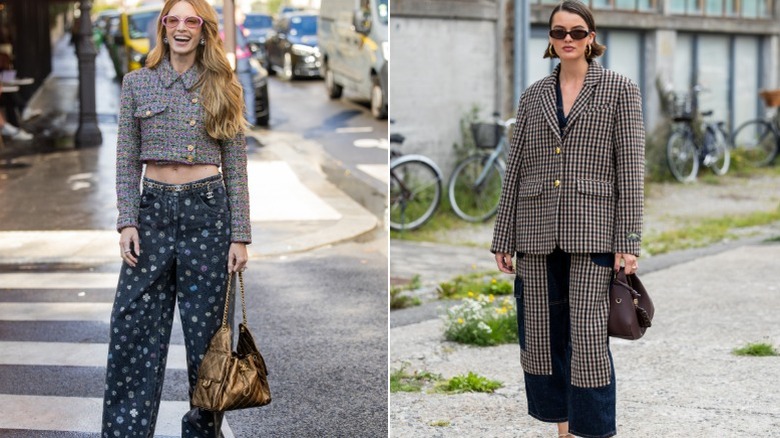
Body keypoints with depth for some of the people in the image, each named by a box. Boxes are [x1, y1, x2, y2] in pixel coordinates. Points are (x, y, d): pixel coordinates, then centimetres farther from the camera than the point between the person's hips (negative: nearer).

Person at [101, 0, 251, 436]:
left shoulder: (223, 87, 5)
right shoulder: (137, 83, 7)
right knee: (133, 331, -1)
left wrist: (240, 235, -2)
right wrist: (127, 222, -3)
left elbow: (236, 166, 4)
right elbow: (127, 159, 7)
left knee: (205, 330, 4)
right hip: (153, 208, 1)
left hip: (207, 210, -1)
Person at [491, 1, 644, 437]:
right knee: (541, 335, 7)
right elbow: (516, 169, 12)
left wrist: (628, 242, -10)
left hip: (592, 233, -4)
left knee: (589, 337, -8)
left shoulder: (619, 90, 2)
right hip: (537, 234, 4)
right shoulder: (533, 96, 12)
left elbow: (631, 168, -3)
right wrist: (504, 240, 9)